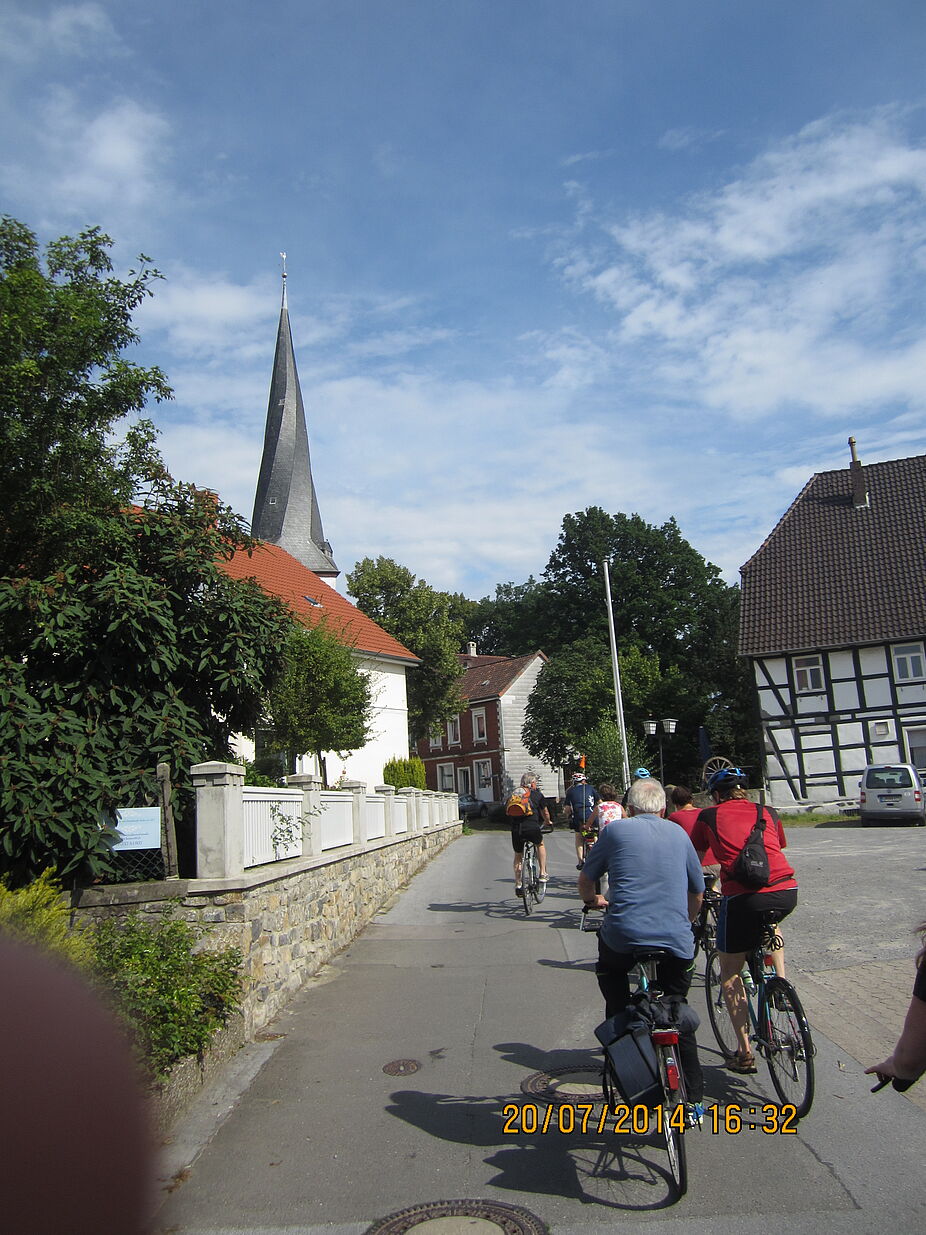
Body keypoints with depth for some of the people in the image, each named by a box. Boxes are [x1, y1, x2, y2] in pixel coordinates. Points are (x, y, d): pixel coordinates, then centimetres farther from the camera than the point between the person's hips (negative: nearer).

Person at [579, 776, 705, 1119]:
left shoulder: (615, 831, 7)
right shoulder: (679, 834, 15)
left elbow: (585, 881, 16)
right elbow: (697, 893, 24)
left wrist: (593, 900, 39)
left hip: (624, 935, -3)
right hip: (676, 941, 3)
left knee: (609, 972, 29)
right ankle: (692, 1101, 21)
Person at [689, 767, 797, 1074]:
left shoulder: (708, 817, 14)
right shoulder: (767, 813, 21)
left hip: (744, 898, -4)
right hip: (787, 892, 4)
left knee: (729, 972, 16)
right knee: (768, 925, 40)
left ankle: (745, 1053, 17)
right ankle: (781, 978, 23)